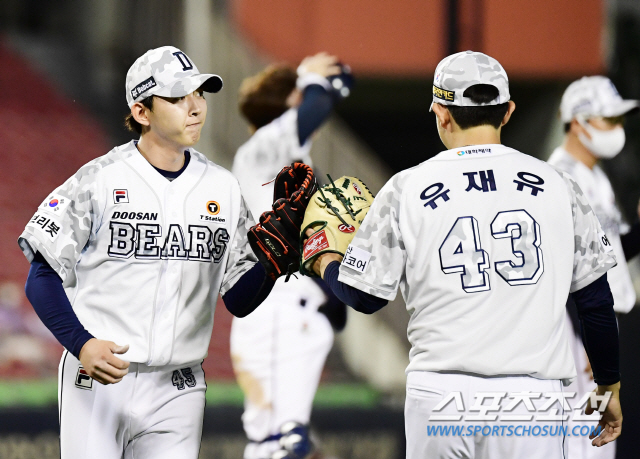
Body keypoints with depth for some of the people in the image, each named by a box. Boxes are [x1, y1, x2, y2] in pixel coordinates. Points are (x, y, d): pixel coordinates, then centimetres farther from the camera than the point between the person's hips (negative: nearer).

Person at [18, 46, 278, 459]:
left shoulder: (222, 188, 7)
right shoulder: (99, 181, -6)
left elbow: (239, 299, 8)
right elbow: (43, 278, -4)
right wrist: (82, 344, -19)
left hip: (177, 393, 3)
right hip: (97, 380, -3)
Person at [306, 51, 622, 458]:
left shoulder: (406, 189, 0)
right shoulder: (556, 186, 3)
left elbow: (365, 295, 8)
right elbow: (596, 302, 7)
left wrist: (325, 264, 31)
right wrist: (609, 387, 20)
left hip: (441, 396, 0)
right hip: (532, 401, 0)